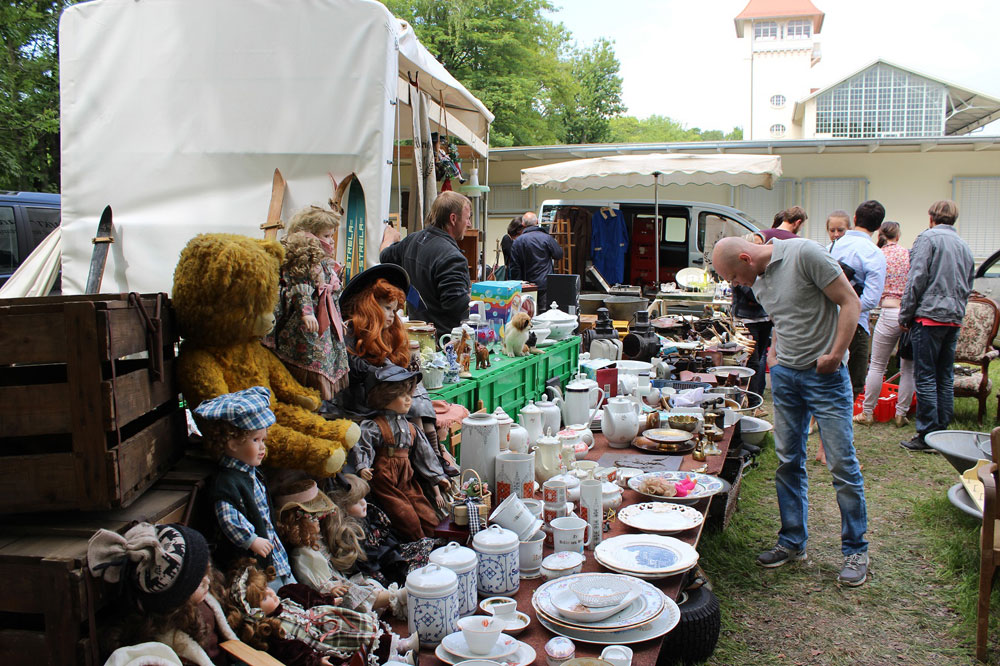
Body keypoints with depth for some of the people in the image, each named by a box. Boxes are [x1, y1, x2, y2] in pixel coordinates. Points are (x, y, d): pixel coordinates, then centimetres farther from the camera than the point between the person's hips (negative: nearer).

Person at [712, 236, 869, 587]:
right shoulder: (758, 282, 8)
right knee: (788, 462, 10)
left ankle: (855, 550, 12)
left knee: (842, 462, -1)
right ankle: (792, 542, 23)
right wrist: (774, 353, 10)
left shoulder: (804, 253, -14)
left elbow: (850, 302, -13)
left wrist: (835, 354, -18)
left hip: (825, 374, -7)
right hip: (784, 374, 7)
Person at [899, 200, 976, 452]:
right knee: (945, 377, 12)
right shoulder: (964, 245, 17)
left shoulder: (928, 238, -6)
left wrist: (905, 315, -8)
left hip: (929, 315, -7)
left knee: (926, 377, -4)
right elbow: (968, 287, 20)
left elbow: (917, 279, -13)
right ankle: (943, 431, 17)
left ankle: (928, 435, -3)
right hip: (955, 318, 7)